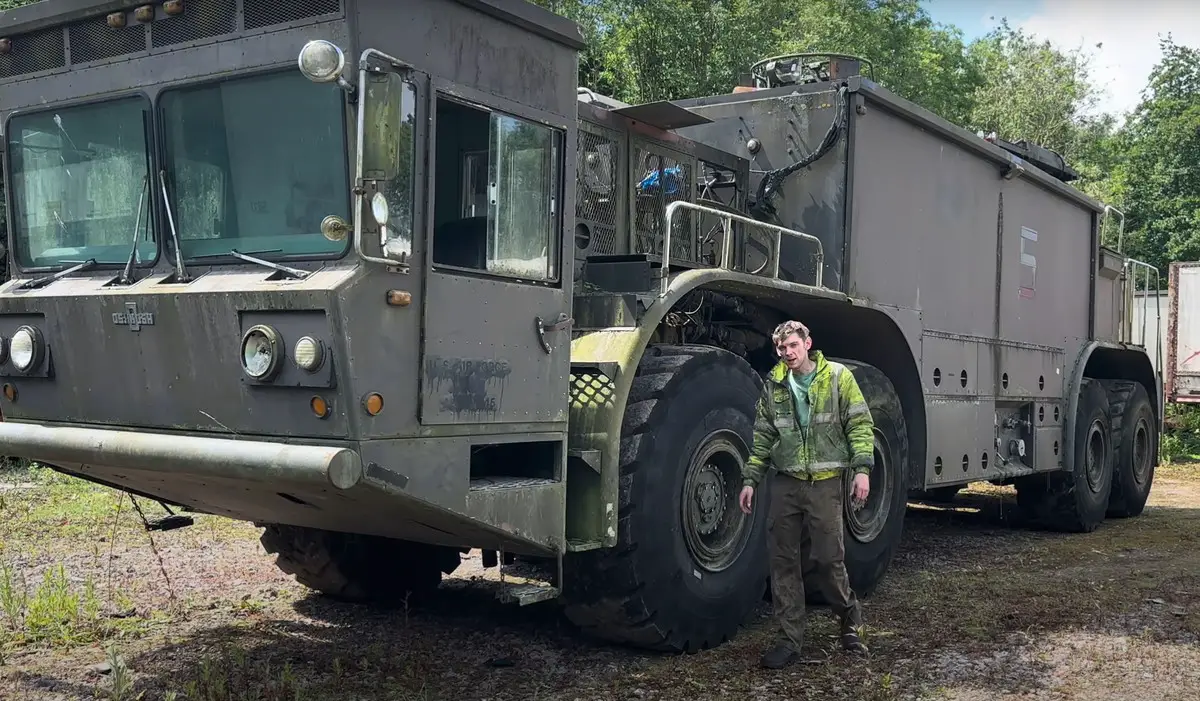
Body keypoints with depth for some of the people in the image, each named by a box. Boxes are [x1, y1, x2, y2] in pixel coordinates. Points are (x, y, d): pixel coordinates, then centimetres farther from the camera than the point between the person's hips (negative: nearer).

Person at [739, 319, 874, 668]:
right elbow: (762, 437, 14)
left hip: (825, 483, -3)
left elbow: (859, 423, -2)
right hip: (785, 483, 3)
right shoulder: (773, 385, 9)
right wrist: (750, 480, 9)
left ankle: (850, 620, 27)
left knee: (828, 558, -1)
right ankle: (790, 639, 12)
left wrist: (862, 469, -11)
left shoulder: (837, 376, 0)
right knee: (784, 562, 3)